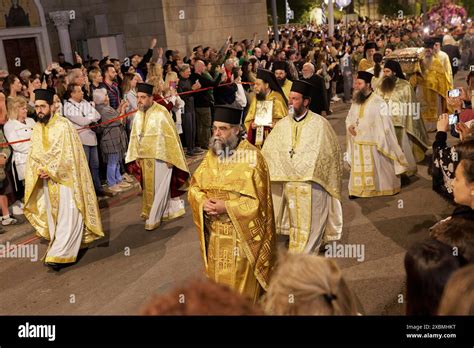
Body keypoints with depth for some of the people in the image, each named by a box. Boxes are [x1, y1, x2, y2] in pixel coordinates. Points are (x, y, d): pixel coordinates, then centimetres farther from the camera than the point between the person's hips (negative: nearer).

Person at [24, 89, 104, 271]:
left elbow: (68, 155, -17)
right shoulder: (37, 128, 6)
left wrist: (50, 171, -17)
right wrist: (39, 171, -11)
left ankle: (59, 255, -5)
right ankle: (64, 248, 27)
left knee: (68, 216, -7)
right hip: (47, 181, 7)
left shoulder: (64, 125, -13)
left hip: (66, 178, -7)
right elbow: (33, 156, 7)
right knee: (53, 215, 13)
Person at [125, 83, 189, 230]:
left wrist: (170, 158, -15)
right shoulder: (138, 114, 4)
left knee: (159, 188, 0)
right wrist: (137, 155, 6)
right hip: (145, 157, 7)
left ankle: (153, 218, 10)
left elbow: (170, 136, -14)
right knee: (148, 187, 15)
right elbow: (135, 136, 10)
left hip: (160, 157, -7)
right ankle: (172, 209, 30)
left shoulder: (161, 113, -15)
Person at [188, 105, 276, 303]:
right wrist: (203, 202, -12)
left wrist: (226, 207, -21)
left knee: (240, 285, 5)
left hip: (241, 236, -5)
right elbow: (194, 186, 9)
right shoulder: (211, 155, 5)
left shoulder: (252, 156, -14)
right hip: (214, 234, 6)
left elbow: (258, 201, -15)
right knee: (217, 280, 18)